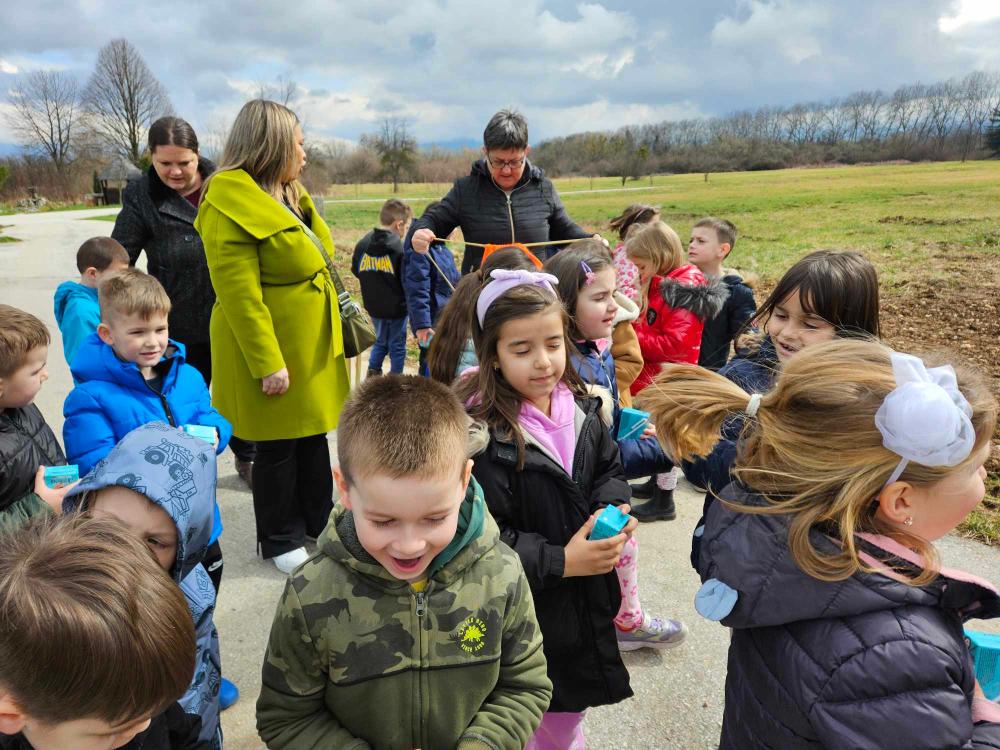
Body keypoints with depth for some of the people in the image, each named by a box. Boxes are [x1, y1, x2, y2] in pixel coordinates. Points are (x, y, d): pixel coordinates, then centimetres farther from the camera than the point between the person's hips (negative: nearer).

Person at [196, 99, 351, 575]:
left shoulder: (288, 195, 11)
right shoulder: (231, 206, -19)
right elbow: (239, 295, -22)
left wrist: (333, 327, 18)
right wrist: (267, 363, -22)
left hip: (312, 344, 8)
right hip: (273, 349, -8)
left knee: (314, 437, 17)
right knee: (277, 447, 7)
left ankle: (319, 522, 35)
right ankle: (280, 540, 25)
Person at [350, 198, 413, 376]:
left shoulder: (362, 244, -3)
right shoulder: (401, 249, -21)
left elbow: (356, 271, 8)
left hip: (373, 306, 5)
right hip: (397, 307, -5)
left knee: (380, 341, 24)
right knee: (397, 346, 10)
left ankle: (372, 374, 25)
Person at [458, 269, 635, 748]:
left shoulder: (580, 408, -3)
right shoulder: (481, 432, -24)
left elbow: (609, 468, 10)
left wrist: (613, 508, -11)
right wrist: (560, 561, -25)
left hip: (585, 605, 6)